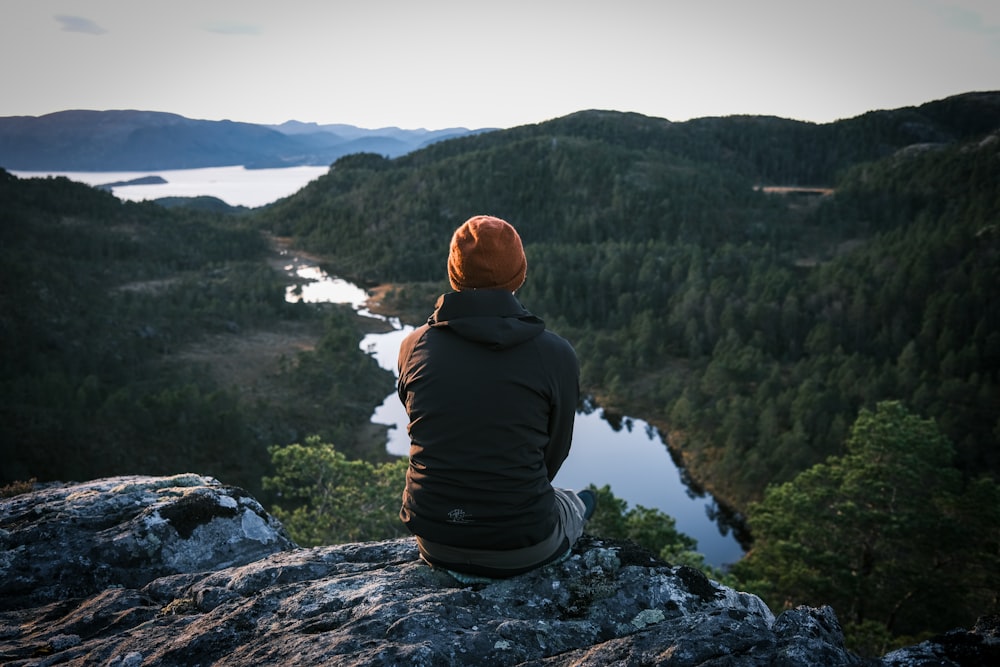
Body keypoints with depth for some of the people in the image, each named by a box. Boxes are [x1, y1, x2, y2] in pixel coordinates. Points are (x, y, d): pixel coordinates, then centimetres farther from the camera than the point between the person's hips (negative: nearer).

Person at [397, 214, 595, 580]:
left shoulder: (414, 345, -8)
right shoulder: (556, 355, -14)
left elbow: (421, 431, 6)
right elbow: (555, 451, -1)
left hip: (434, 543, 2)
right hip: (521, 550, -2)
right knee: (576, 503, 33)